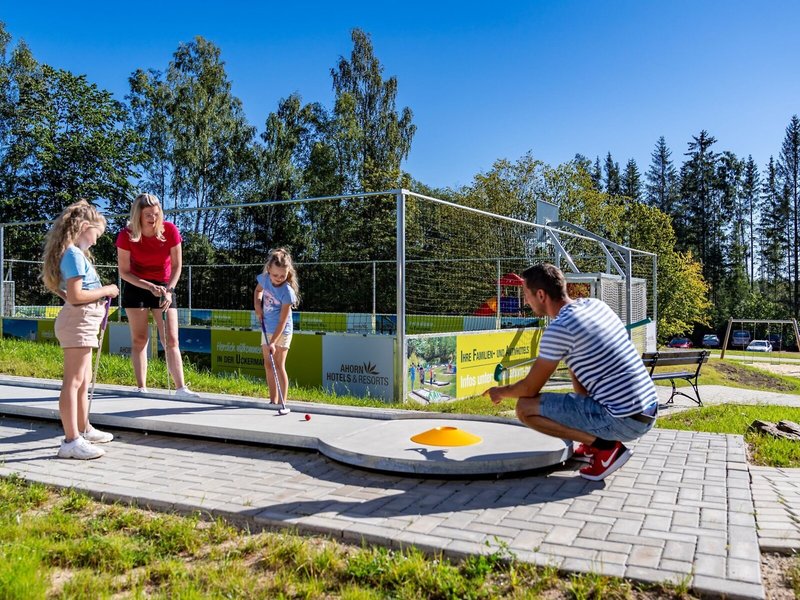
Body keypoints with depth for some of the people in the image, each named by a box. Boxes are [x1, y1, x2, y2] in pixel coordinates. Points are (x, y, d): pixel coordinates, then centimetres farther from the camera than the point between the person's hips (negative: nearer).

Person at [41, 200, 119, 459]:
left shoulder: (75, 253, 14)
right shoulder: (75, 254, -15)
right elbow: (76, 296, -23)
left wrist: (96, 299, 14)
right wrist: (105, 290, -11)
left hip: (82, 322, 11)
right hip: (78, 321, -11)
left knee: (84, 379, 19)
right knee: (73, 381, -8)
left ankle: (83, 429, 31)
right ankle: (71, 441, -5)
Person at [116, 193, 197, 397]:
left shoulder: (170, 230, -15)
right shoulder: (126, 235, -16)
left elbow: (176, 265, -7)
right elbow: (124, 272, -11)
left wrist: (169, 290, -18)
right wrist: (150, 287, -22)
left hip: (164, 286, 0)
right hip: (136, 287, 0)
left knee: (171, 339, -5)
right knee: (139, 338, 0)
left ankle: (180, 387, -5)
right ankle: (141, 387, 7)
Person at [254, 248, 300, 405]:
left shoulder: (287, 292, -25)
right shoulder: (264, 279, -9)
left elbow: (282, 321, -24)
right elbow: (258, 291, 17)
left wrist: (274, 342, -29)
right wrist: (257, 305, -2)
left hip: (282, 331, -7)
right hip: (266, 329, 7)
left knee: (279, 366, -8)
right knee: (268, 365, 12)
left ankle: (282, 402, -1)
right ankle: (273, 400, 22)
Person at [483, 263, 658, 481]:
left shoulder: (558, 329, -15)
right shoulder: (596, 304, 9)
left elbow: (530, 389, -4)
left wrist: (501, 392, 12)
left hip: (622, 420, -9)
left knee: (525, 407, -6)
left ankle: (605, 447, -7)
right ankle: (596, 443, 17)